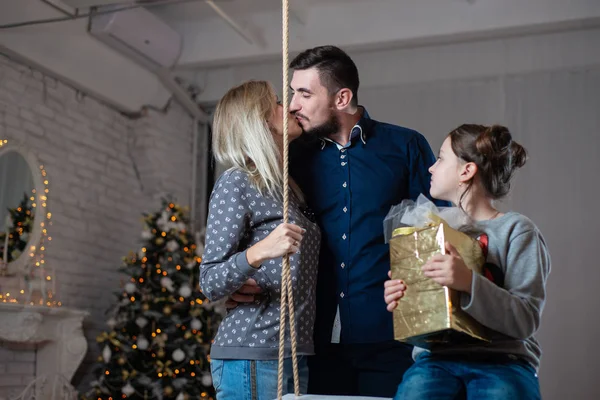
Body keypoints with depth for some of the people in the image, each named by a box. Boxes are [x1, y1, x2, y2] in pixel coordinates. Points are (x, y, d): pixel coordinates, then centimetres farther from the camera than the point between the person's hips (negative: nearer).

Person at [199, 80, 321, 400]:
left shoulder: (288, 187, 15)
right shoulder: (236, 183, -8)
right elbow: (209, 284, -13)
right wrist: (258, 252, -28)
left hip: (296, 355, 7)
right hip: (252, 358, -7)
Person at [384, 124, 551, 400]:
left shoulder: (517, 230, 2)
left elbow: (527, 320, -7)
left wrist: (469, 283, -21)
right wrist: (399, 302, 2)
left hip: (503, 360, -2)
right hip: (437, 358, 3)